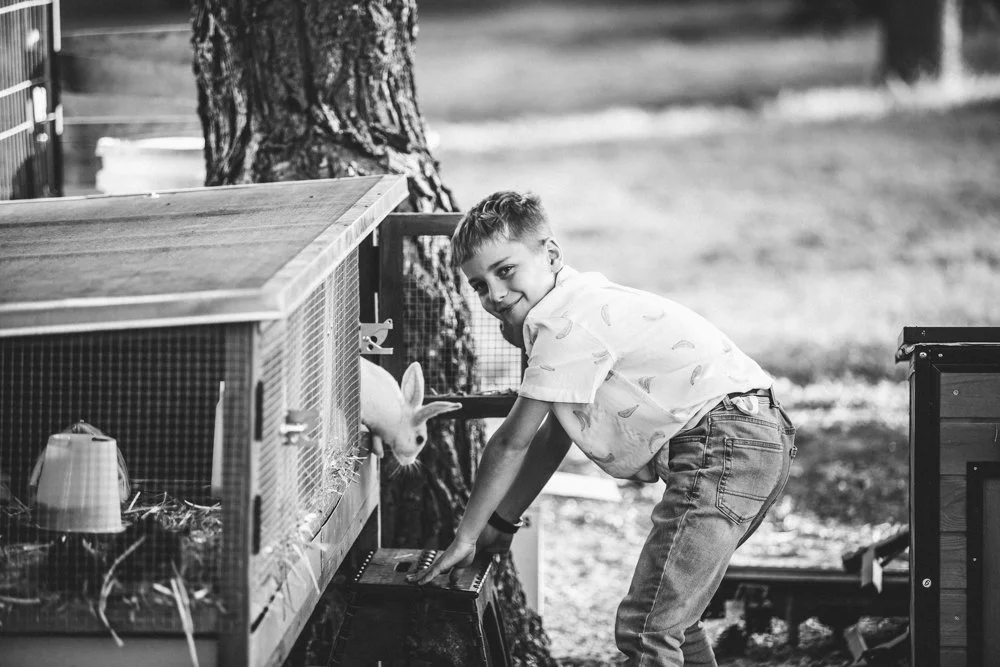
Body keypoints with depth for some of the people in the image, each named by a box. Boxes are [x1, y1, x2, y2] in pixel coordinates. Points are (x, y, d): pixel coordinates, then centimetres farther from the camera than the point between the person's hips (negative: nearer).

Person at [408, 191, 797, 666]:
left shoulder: (566, 322, -11)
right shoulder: (582, 308, 21)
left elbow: (512, 443, -6)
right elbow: (552, 438, 27)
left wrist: (465, 538, 2)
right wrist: (499, 525, 28)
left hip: (724, 444, -11)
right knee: (674, 617, 25)